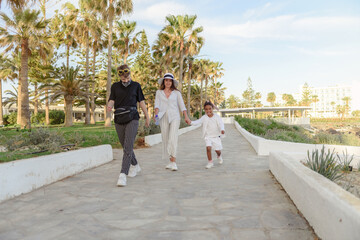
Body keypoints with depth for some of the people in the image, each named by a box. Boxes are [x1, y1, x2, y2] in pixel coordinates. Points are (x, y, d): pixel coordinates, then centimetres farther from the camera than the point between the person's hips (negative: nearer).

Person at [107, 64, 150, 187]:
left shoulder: (136, 86, 8)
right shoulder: (115, 86, 11)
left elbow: (141, 102, 12)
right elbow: (112, 100, 3)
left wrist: (147, 117, 15)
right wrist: (109, 106, -21)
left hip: (132, 119, -3)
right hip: (119, 120, 3)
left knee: (128, 147, -14)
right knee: (125, 147, 13)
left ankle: (123, 174, -16)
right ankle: (135, 166, 35)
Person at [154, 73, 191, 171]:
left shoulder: (176, 92, 9)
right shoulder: (159, 92, 12)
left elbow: (182, 105, 7)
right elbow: (157, 104, 1)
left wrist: (186, 117, -3)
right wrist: (156, 113, -18)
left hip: (174, 117, -2)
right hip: (163, 118, 2)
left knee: (173, 138, -16)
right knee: (165, 139, 3)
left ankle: (173, 162, -18)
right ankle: (171, 161, 14)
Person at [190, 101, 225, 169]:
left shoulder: (217, 117, -6)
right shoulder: (204, 118, -5)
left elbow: (221, 124, -17)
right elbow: (198, 122, -16)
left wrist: (222, 129, -37)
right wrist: (191, 122, -35)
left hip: (216, 136, 0)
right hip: (208, 136, 0)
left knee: (217, 150, 6)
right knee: (208, 147, -19)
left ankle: (219, 156, 43)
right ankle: (210, 162, -3)